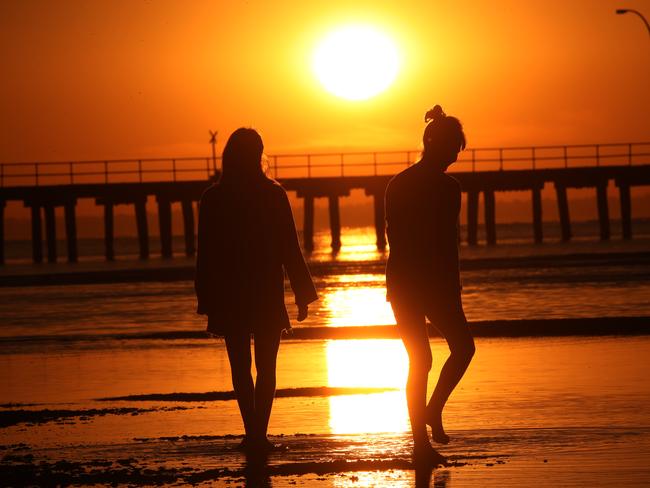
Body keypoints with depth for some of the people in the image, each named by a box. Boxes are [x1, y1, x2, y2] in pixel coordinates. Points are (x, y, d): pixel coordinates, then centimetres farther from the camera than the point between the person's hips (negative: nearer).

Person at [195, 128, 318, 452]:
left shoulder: (213, 198, -3)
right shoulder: (273, 194, -5)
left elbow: (206, 254, -1)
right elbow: (289, 249, -4)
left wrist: (207, 301, 5)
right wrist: (303, 295, 2)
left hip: (229, 298, 1)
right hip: (267, 297, -1)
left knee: (240, 367, 9)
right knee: (266, 367, 7)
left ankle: (253, 433, 1)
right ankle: (259, 434, -4)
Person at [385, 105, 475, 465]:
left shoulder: (397, 184, 8)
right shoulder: (447, 188, -12)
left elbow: (395, 238, 12)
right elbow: (448, 247, -13)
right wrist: (453, 294, -8)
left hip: (402, 283, 6)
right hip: (433, 284, -6)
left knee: (418, 361, 11)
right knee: (462, 346, 15)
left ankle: (421, 443, 8)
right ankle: (433, 411, 1)